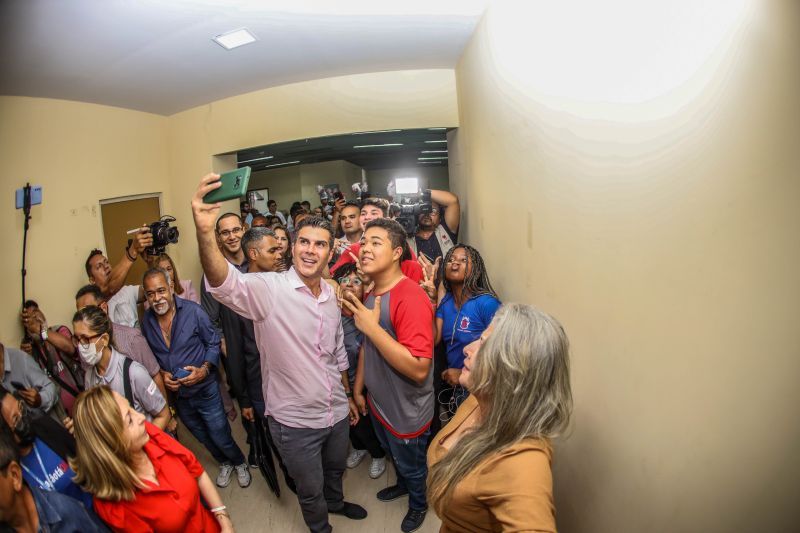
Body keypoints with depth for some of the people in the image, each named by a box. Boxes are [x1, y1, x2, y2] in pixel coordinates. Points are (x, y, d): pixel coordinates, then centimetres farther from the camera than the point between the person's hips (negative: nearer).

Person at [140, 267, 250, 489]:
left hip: (205, 389, -4)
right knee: (203, 437, 24)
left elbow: (213, 343, -10)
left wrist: (204, 369, -24)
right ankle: (225, 463, 50)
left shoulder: (193, 311, -20)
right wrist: (161, 374, -10)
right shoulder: (147, 321, -7)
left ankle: (240, 462, 38)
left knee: (220, 436, 7)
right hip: (176, 394, 5)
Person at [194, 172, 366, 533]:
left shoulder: (330, 294, -2)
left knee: (335, 468, 32)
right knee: (309, 489, 21)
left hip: (336, 412, 5)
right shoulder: (269, 289, -22)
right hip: (294, 421, -5)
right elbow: (225, 284, -43)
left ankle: (335, 502, 63)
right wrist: (205, 232, -61)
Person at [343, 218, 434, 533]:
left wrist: (371, 327, -35)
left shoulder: (411, 298, -31)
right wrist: (358, 388, 12)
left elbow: (419, 369, -36)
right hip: (377, 403, 7)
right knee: (393, 455, 32)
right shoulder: (372, 295, -1)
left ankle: (419, 503, 50)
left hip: (407, 413, -7)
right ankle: (402, 484, 60)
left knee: (411, 465, 21)